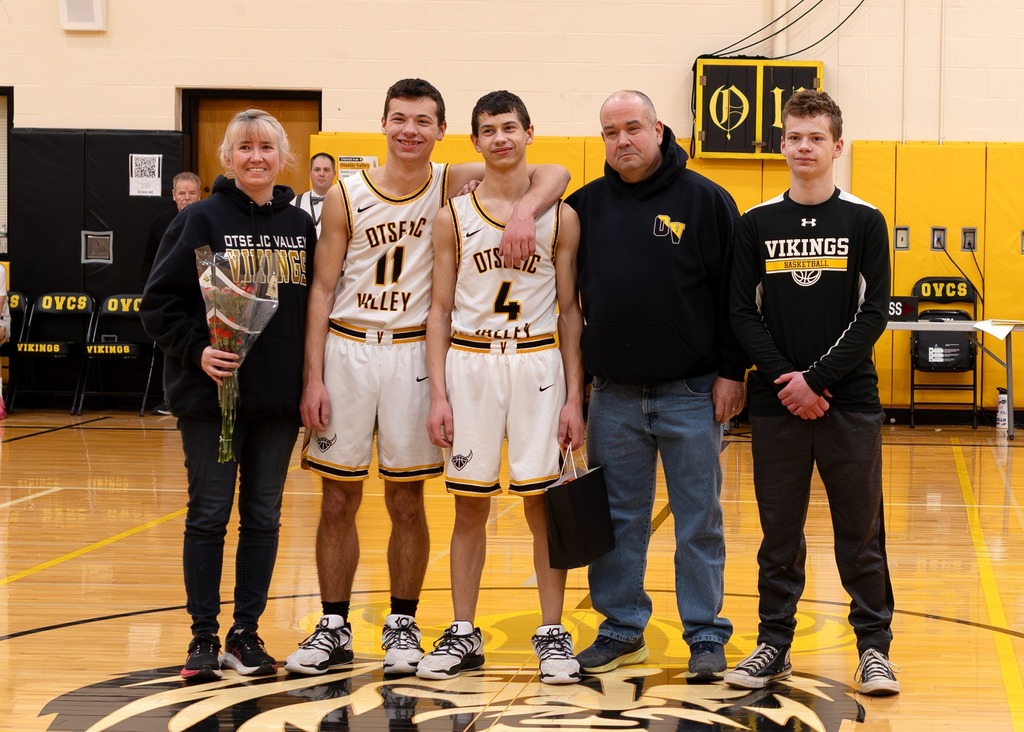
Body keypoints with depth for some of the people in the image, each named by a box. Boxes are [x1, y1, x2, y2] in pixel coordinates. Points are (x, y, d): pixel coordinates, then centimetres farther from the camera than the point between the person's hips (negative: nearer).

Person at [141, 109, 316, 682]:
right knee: (209, 516, 3)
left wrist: (313, 382, 3)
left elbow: (317, 306, 10)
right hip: (211, 393, -3)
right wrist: (195, 349, -17)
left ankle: (247, 634, 17)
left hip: (280, 397, 3)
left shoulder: (301, 225, 7)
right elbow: (160, 300, -4)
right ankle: (204, 638, 11)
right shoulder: (203, 220, -3)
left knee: (264, 517, 8)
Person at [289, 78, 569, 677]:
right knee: (339, 498, 6)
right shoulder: (346, 196, 0)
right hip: (347, 350, 1)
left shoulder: (453, 185, -2)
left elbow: (554, 174, -8)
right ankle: (334, 628, 16)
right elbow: (323, 290, 1)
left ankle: (403, 625, 18)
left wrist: (526, 208, -29)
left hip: (412, 353, -1)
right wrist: (313, 377, -5)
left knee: (407, 500, 6)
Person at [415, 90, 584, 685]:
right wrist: (438, 393, -2)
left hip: (537, 364, -1)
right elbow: (441, 310, 6)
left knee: (542, 502, 0)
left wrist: (574, 396, -1)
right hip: (469, 363, 1)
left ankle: (553, 633, 9)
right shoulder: (453, 217, 5)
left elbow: (570, 310, 5)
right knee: (470, 503, 6)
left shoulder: (560, 217, 4)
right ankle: (464, 635, 14)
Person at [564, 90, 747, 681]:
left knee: (699, 521, 4)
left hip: (690, 393, -3)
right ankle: (622, 630, 22)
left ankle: (707, 635, 13)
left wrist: (732, 371, -6)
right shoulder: (588, 203, 7)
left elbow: (735, 291, -4)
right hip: (613, 394, 3)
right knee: (618, 521, 10)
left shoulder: (704, 200, -3)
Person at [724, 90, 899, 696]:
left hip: (850, 402, -1)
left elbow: (874, 313, -5)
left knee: (860, 533, 3)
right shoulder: (757, 224, 5)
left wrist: (817, 377, -13)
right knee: (780, 533, 8)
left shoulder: (864, 222, 1)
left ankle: (875, 647, 12)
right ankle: (774, 645, 17)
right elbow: (745, 312, 1)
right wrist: (787, 379, -11)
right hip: (777, 403, 2)